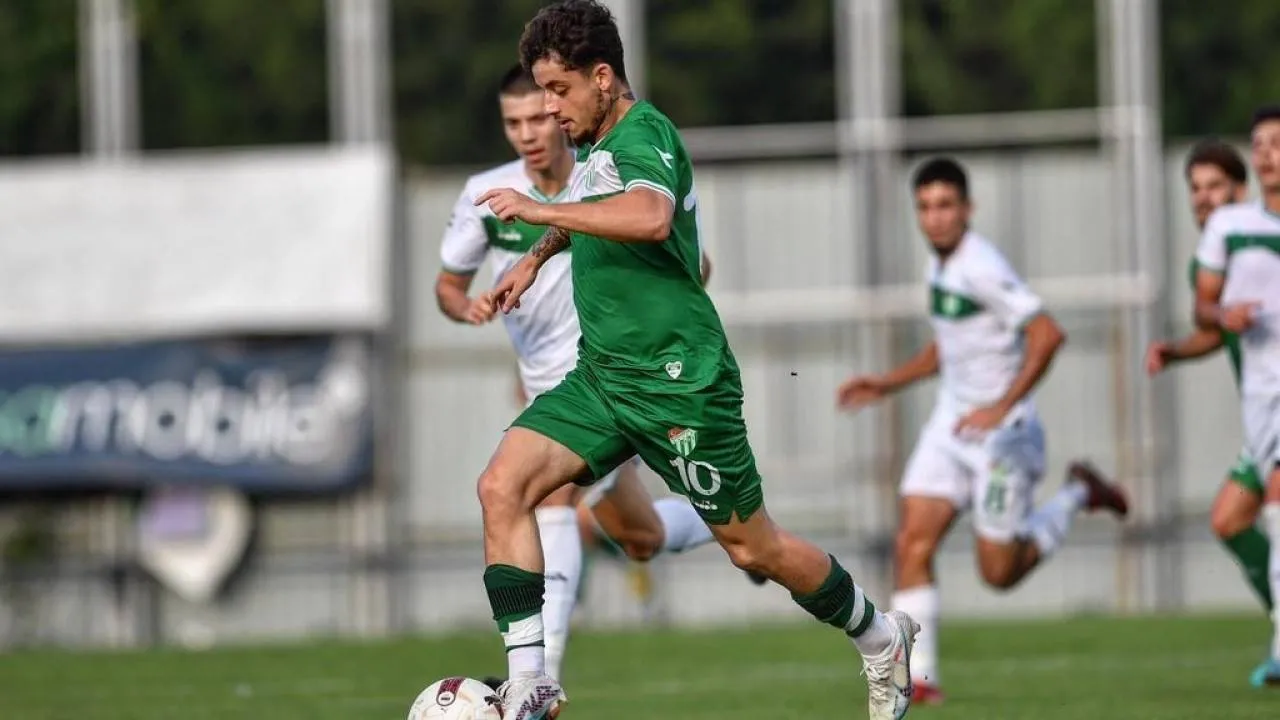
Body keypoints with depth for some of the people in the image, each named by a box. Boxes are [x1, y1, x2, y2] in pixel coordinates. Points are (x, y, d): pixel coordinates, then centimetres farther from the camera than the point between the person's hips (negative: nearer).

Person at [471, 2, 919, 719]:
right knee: (503, 486, -12)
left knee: (753, 548, 4)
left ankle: (885, 641, 28)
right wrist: (536, 257, 32)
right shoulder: (596, 142, 10)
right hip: (603, 375, 8)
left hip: (676, 383, -8)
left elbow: (650, 217, -41)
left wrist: (537, 209, -38)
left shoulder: (643, 134, -18)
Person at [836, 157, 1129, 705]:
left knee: (999, 572, 3)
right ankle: (918, 675, -6)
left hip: (1001, 433, -8)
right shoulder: (939, 264, 9)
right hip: (949, 424, 8)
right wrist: (885, 385, 18)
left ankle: (1077, 495, 25)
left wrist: (1003, 407, -31)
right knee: (912, 542, -8)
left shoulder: (981, 268, -20)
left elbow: (1047, 334, -28)